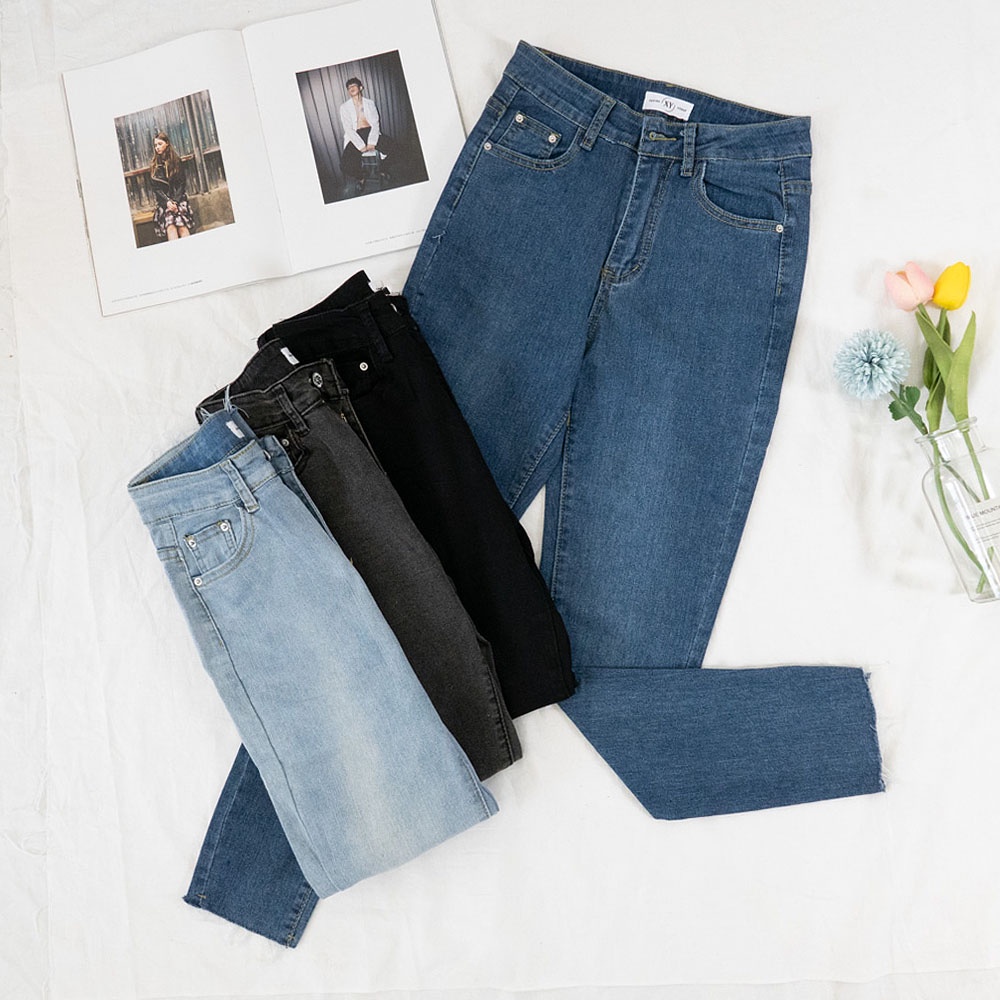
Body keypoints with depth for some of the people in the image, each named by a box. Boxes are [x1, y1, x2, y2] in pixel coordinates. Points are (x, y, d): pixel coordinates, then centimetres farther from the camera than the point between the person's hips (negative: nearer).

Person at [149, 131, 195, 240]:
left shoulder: (176, 161, 10)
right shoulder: (154, 165, 11)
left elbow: (181, 183, 5)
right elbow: (156, 187, 5)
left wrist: (175, 201, -10)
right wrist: (167, 202, -12)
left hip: (178, 197, 0)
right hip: (163, 199, 0)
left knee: (182, 225, -28)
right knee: (170, 226, -29)